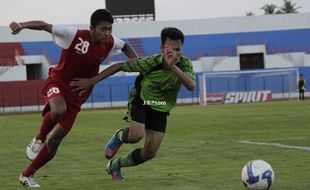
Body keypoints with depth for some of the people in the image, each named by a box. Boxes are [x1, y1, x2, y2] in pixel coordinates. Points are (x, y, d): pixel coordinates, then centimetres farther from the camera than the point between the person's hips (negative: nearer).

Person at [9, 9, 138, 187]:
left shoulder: (110, 43, -6)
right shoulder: (75, 35, -21)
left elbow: (125, 46, 17)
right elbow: (45, 25, -21)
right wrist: (22, 25, -37)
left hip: (77, 95, 4)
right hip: (58, 83, -4)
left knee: (54, 141, 2)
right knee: (58, 110, -40)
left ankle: (27, 175, 18)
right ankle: (39, 139, -9)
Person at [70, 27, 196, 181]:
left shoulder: (184, 64, -22)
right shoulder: (150, 63, -28)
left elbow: (191, 86, -41)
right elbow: (119, 66, -18)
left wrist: (173, 66, -51)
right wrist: (91, 82, -17)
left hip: (161, 109, 3)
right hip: (141, 100, -3)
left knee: (150, 152, -1)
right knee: (136, 135, -30)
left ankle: (115, 165, 25)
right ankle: (119, 137, 8)